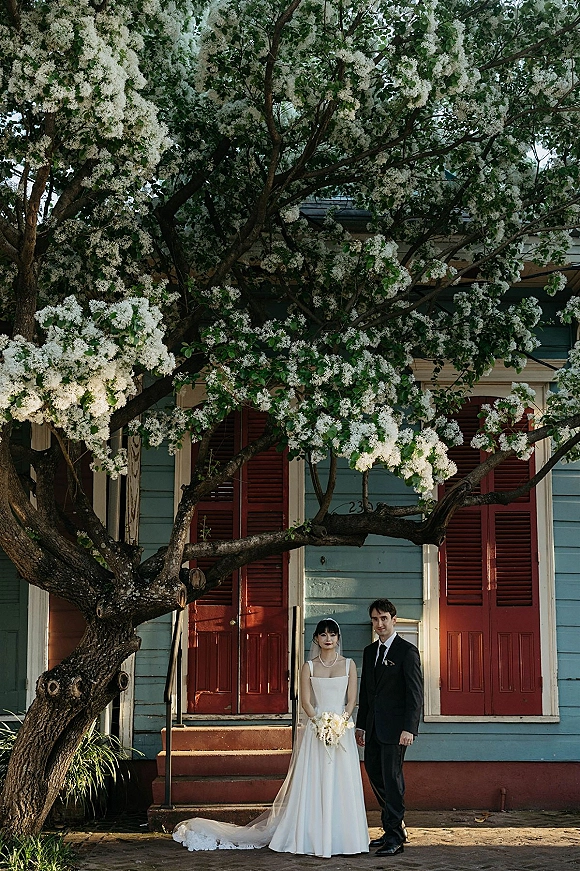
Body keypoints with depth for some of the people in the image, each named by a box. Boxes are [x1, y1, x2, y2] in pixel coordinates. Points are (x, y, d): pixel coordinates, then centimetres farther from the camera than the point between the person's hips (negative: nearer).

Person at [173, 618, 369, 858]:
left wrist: (341, 721, -13)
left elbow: (351, 699, 4)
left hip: (342, 731, 1)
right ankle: (312, 838, 2)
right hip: (316, 729, -1)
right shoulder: (309, 667, 6)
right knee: (313, 783, -3)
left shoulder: (349, 665, 8)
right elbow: (306, 701, 0)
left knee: (341, 783, -1)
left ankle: (341, 838, 5)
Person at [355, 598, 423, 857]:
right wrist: (361, 725, 16)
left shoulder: (407, 651, -8)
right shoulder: (369, 651, 14)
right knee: (375, 774, 10)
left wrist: (409, 728, -19)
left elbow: (415, 693, -12)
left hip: (395, 727, -7)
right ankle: (394, 826, 23)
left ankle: (395, 838, 2)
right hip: (373, 728, 7)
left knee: (392, 778, -5)